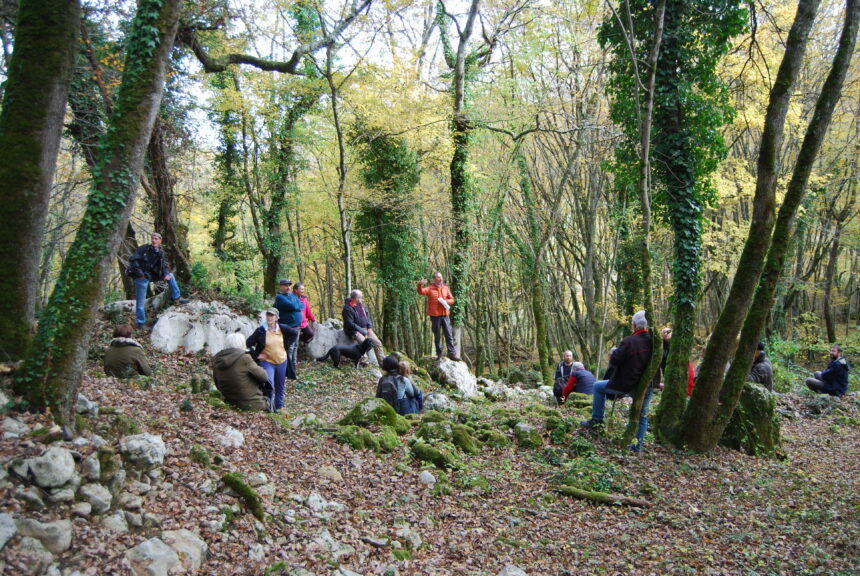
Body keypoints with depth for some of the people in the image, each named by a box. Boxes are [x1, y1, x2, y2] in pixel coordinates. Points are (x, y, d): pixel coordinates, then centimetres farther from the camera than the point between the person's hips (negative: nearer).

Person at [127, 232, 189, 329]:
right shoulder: (143, 249, -12)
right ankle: (141, 323, 8)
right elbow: (133, 260, -17)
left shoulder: (160, 253, 5)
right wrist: (139, 274, -24)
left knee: (170, 276, 5)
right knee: (140, 302, -2)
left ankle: (176, 298, 8)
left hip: (152, 276, 6)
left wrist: (166, 274, -13)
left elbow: (164, 266, 8)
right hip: (141, 277, -6)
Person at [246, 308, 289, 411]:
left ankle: (279, 407, 29)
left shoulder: (282, 329, -3)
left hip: (282, 361, 4)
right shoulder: (260, 331, -11)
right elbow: (248, 343, -7)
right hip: (267, 362, -3)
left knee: (280, 387, 14)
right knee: (269, 385, -20)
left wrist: (284, 350, 7)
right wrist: (256, 355, -10)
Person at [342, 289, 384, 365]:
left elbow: (367, 316, 21)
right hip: (354, 331, -7)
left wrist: (370, 327, 3)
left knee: (377, 342, -8)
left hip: (365, 329, 7)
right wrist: (363, 332, -17)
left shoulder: (361, 305, 11)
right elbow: (350, 324, -16)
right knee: (363, 342, -34)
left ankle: (382, 363, -2)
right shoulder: (347, 308, -13)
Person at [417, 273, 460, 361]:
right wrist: (420, 285, -41)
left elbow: (452, 300, 12)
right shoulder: (430, 288, -3)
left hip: (445, 314, 3)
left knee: (449, 335, 3)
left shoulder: (445, 288, 9)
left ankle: (452, 353, 7)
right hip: (435, 315, -3)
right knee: (437, 335, 7)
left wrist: (445, 301, -8)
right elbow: (421, 292, -21)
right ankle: (439, 353, 17)